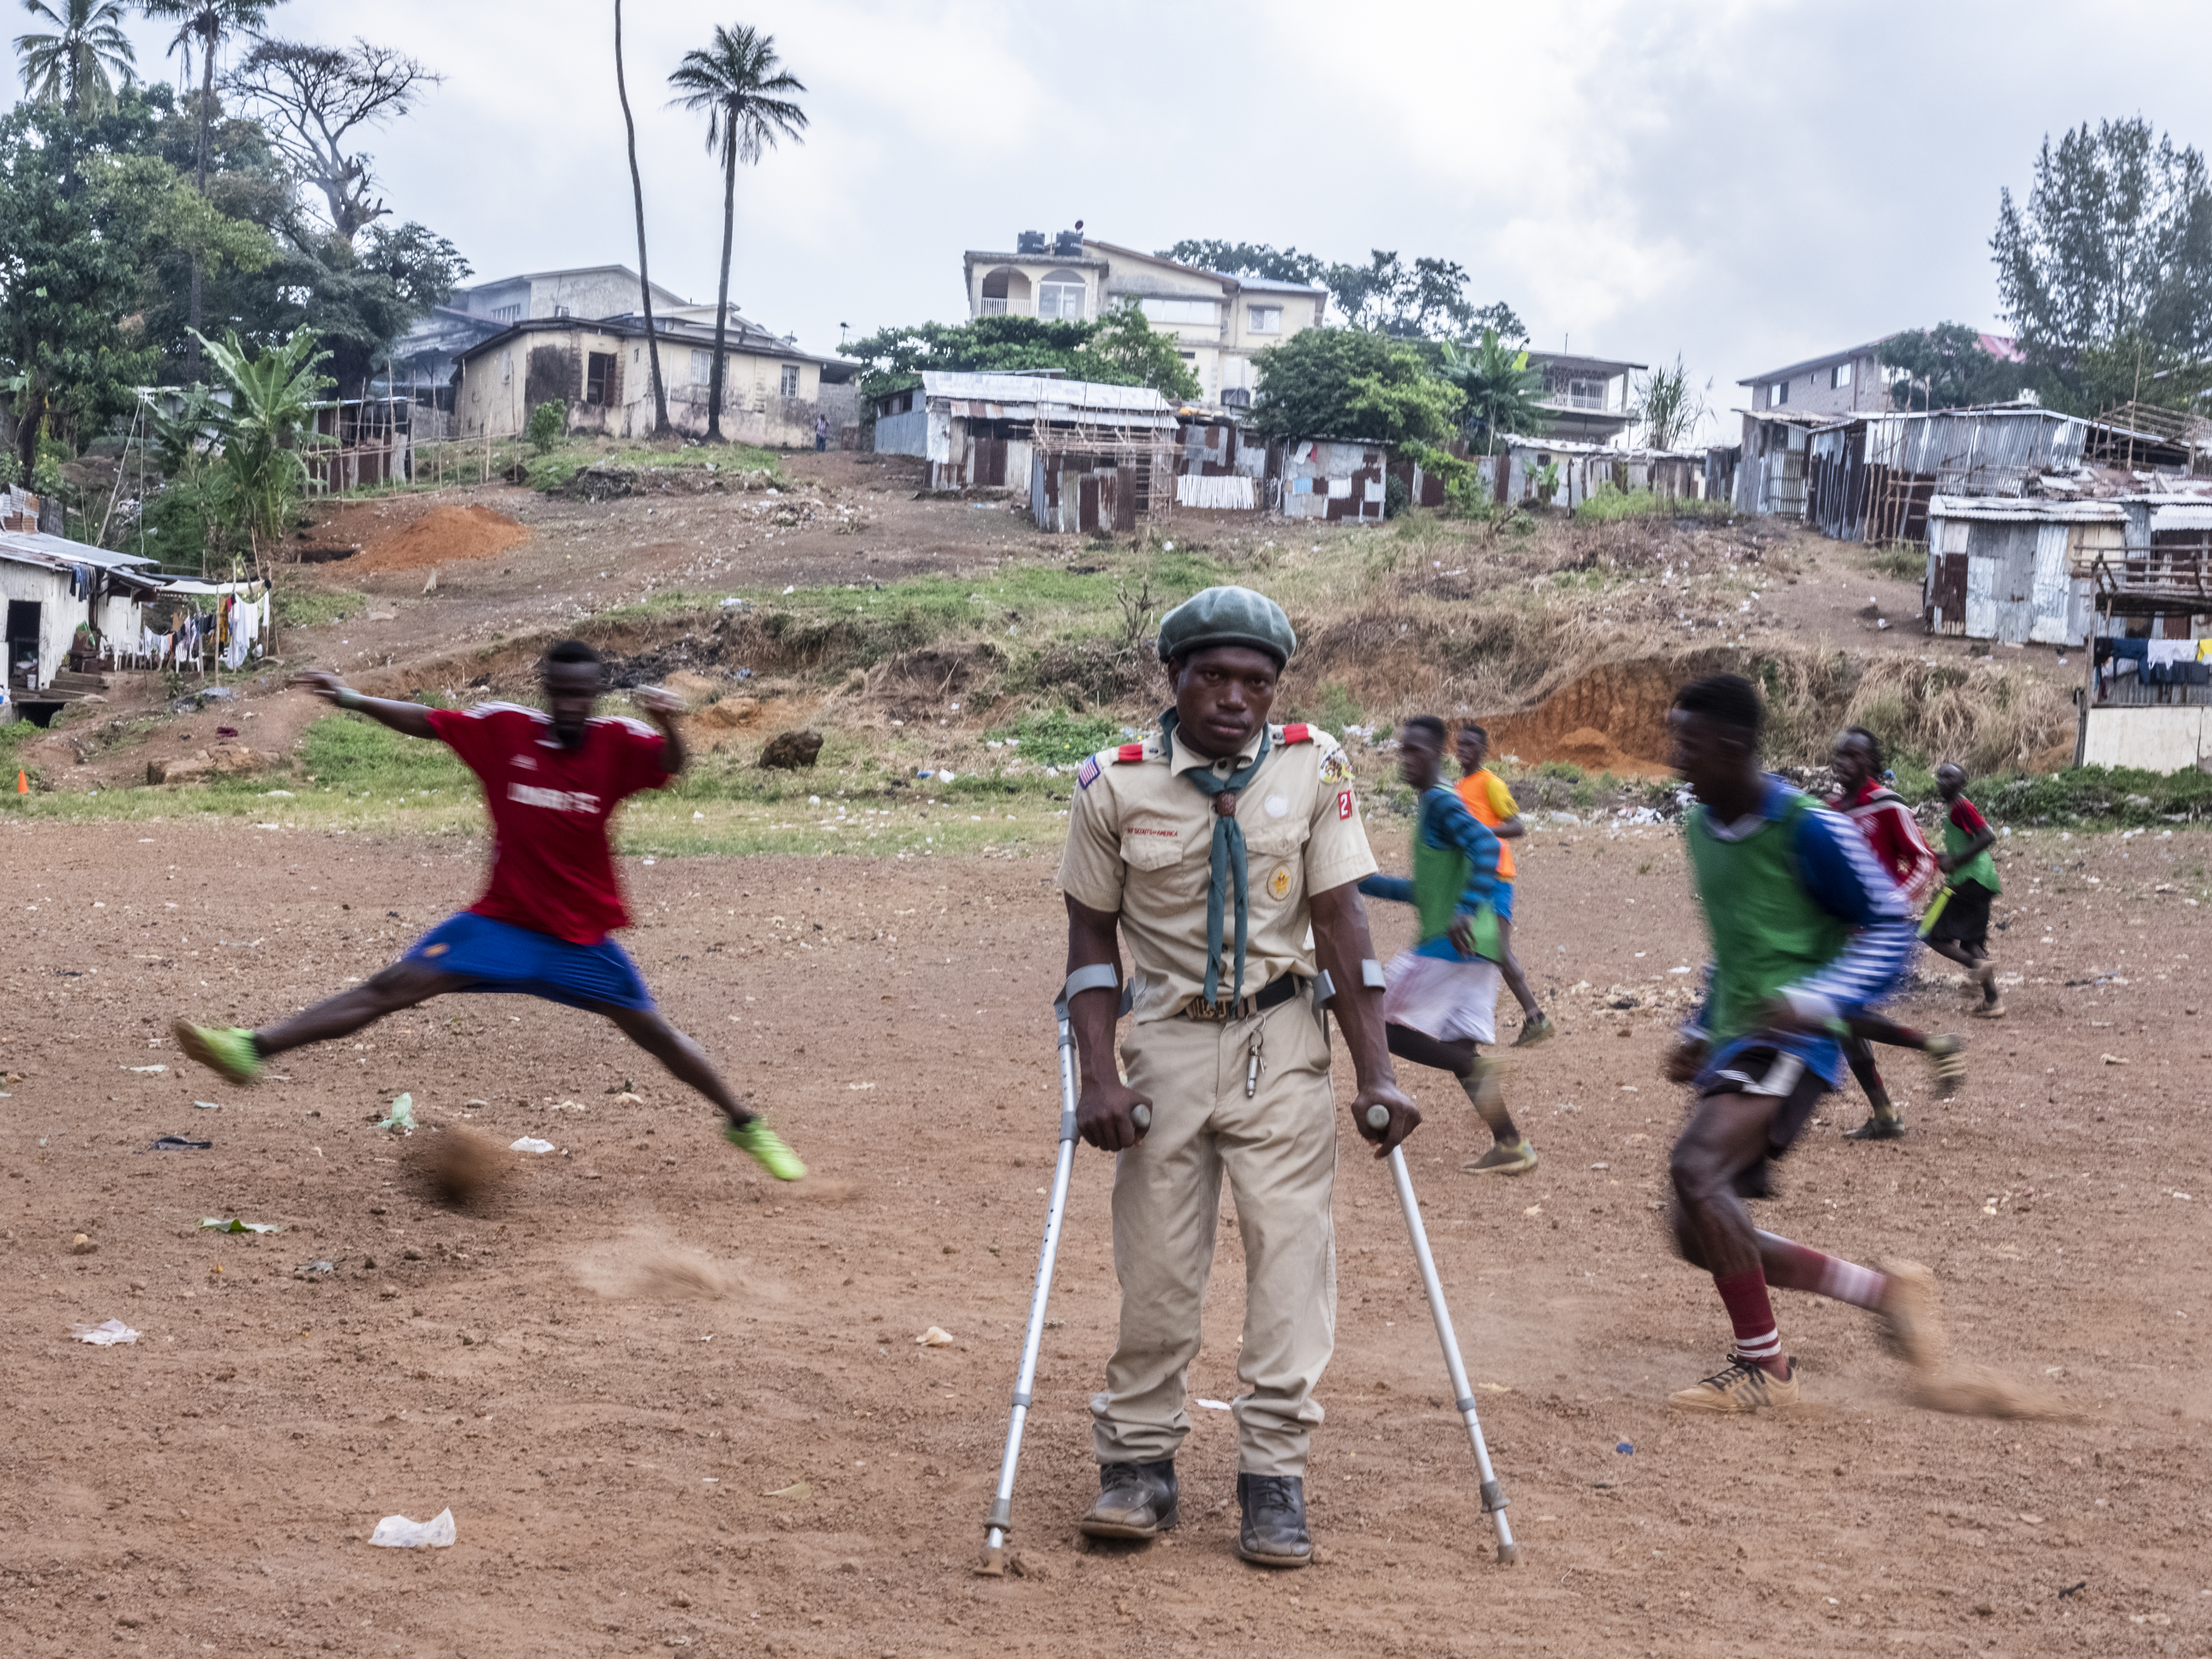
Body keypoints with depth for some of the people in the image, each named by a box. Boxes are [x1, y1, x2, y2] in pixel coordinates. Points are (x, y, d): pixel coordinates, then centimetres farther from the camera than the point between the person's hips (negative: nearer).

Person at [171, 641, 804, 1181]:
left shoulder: (618, 743, -11)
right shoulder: (504, 729, -5)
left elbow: (671, 765, -28)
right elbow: (424, 722, -5)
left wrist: (667, 724, -50)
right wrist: (354, 700, -18)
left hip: (582, 938, -1)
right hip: (502, 921, 1)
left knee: (655, 1033, 3)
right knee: (394, 986, -9)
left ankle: (745, 1125, 23)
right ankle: (253, 1049, -12)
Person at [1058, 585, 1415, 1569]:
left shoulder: (1313, 770, -5)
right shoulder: (1115, 785, -6)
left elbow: (1339, 925, -4)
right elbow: (1092, 937, 0)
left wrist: (1377, 1074, -9)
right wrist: (1097, 1079, -9)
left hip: (1280, 1044, 0)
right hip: (1166, 1042, 0)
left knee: (1291, 1252, -4)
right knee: (1155, 1264, 2)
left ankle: (1274, 1474, 3)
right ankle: (1138, 1464, 16)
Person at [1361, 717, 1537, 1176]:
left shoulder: (1442, 802, -8)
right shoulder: (1433, 805, 21)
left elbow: (1488, 848, -25)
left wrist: (1465, 911, -35)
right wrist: (1367, 883, 30)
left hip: (1452, 943, -9)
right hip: (1475, 948, 9)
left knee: (1389, 1028, -6)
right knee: (1457, 1048, 9)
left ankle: (1478, 1069, -15)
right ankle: (1510, 1145, 6)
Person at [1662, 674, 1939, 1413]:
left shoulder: (1808, 831, -13)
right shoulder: (1702, 828, 12)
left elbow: (1891, 930, -9)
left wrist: (1813, 1000, -23)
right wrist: (1700, 1032, 21)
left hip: (1791, 1044, -9)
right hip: (1733, 1040, 9)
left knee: (1694, 1166, -29)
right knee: (1702, 1236, 5)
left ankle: (1764, 1367, -15)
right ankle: (1886, 1289, 19)